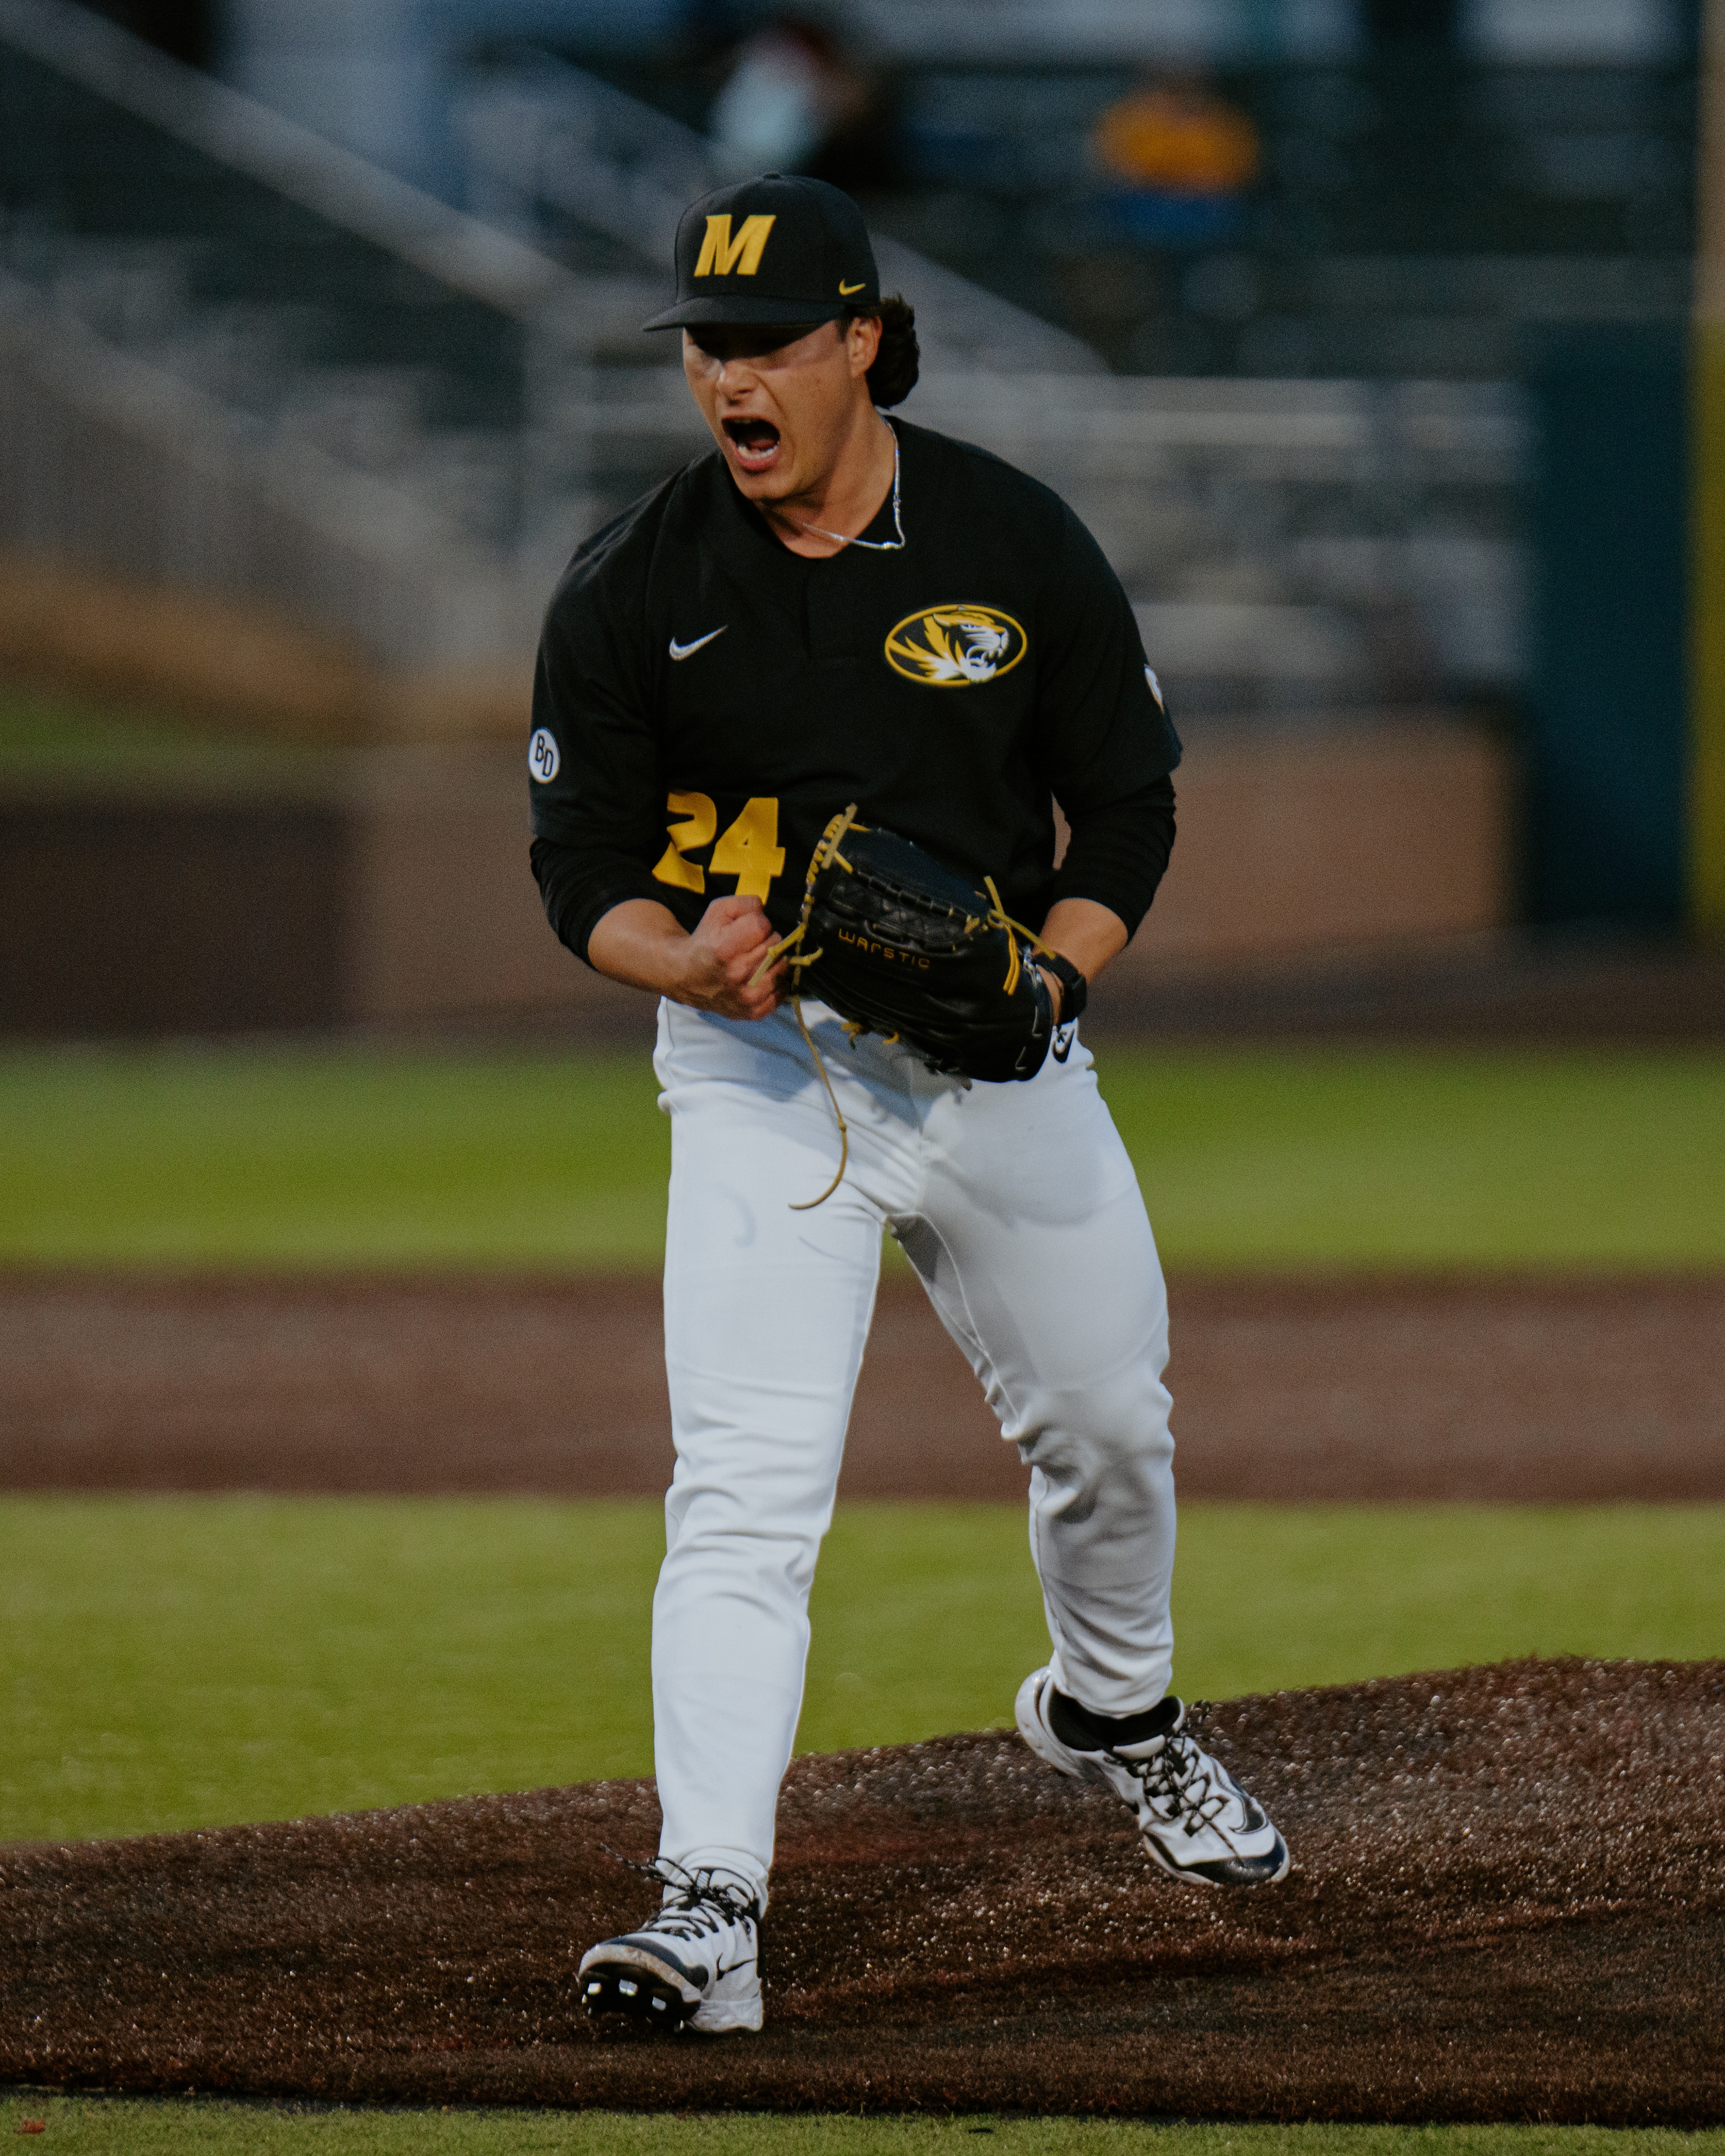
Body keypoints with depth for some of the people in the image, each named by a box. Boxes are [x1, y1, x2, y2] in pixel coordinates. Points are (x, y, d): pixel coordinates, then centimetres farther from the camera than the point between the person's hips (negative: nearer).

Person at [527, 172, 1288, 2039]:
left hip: (1001, 1056, 2)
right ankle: (708, 1910, -23)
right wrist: (686, 959, -26)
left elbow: (1128, 800, 2)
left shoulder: (1020, 546, -5)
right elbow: (582, 861, -4)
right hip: (759, 1066, -2)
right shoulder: (629, 590, -8)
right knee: (744, 1487, -16)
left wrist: (1050, 977, -16)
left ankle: (1114, 1711, 48)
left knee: (1108, 1427, 16)